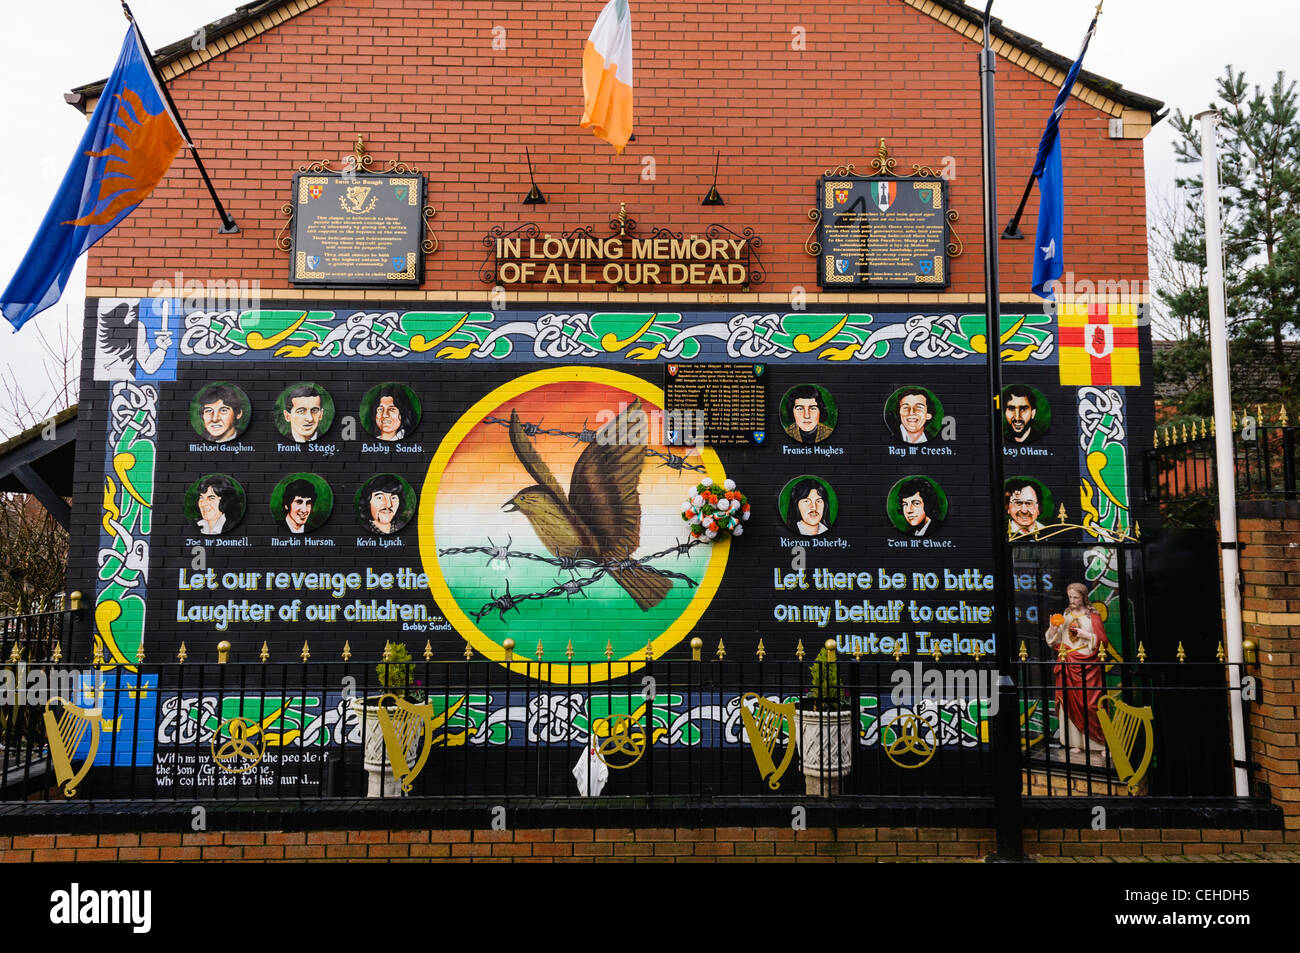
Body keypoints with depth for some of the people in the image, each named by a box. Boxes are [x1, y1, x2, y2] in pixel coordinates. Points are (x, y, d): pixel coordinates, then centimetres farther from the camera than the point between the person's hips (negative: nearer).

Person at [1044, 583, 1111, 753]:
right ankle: (1075, 741, 8)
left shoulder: (1092, 616, 1)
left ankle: (1101, 740, -1)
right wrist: (1053, 628, -6)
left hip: (1088, 666, -4)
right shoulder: (1064, 616, 12)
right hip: (1068, 666, 4)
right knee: (1070, 702, 2)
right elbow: (1053, 641, 11)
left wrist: (1087, 635, -14)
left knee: (1090, 703, -7)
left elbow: (1103, 641, -1)